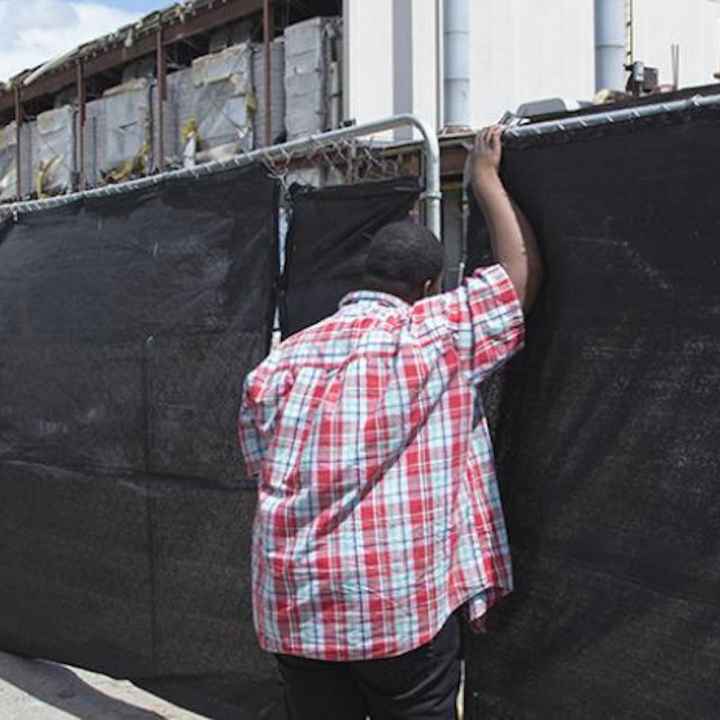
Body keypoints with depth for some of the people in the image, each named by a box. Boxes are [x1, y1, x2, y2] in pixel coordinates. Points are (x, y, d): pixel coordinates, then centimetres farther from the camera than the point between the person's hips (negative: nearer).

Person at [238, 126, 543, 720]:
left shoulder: (282, 361, 6)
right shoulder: (436, 335, -7)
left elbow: (263, 470, 12)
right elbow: (523, 273, 2)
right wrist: (486, 178, 13)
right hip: (406, 605, -4)